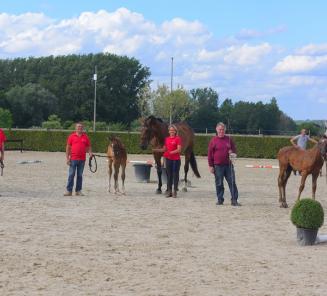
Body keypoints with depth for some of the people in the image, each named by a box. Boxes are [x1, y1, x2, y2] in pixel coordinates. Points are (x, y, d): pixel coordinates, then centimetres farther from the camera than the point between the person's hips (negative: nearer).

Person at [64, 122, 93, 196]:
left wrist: (90, 153, -8)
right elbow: (68, 147, 2)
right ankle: (69, 191, 2)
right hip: (73, 159, -2)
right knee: (71, 175, -2)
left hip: (82, 159, 2)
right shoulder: (71, 136, 2)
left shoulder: (85, 137, 8)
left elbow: (88, 146, 12)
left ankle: (78, 191, 14)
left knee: (80, 175, 8)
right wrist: (67, 158, -4)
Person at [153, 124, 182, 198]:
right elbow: (164, 149, 15)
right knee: (169, 175, 8)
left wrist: (171, 152, -24)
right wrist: (156, 150, 2)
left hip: (176, 159, -5)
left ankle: (175, 191, 8)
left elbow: (179, 150, -14)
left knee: (175, 175, 1)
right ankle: (169, 191, 14)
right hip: (168, 159, 5)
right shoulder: (167, 139, 9)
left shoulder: (178, 138, -7)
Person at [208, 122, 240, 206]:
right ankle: (220, 200, 13)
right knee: (219, 184, 4)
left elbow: (234, 149, 16)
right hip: (218, 166, -2)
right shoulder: (213, 140, 2)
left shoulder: (229, 139, 9)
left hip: (228, 165, 2)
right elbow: (210, 154, 1)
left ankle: (234, 200, 0)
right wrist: (210, 166, -3)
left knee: (232, 183, -2)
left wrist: (233, 153, -9)